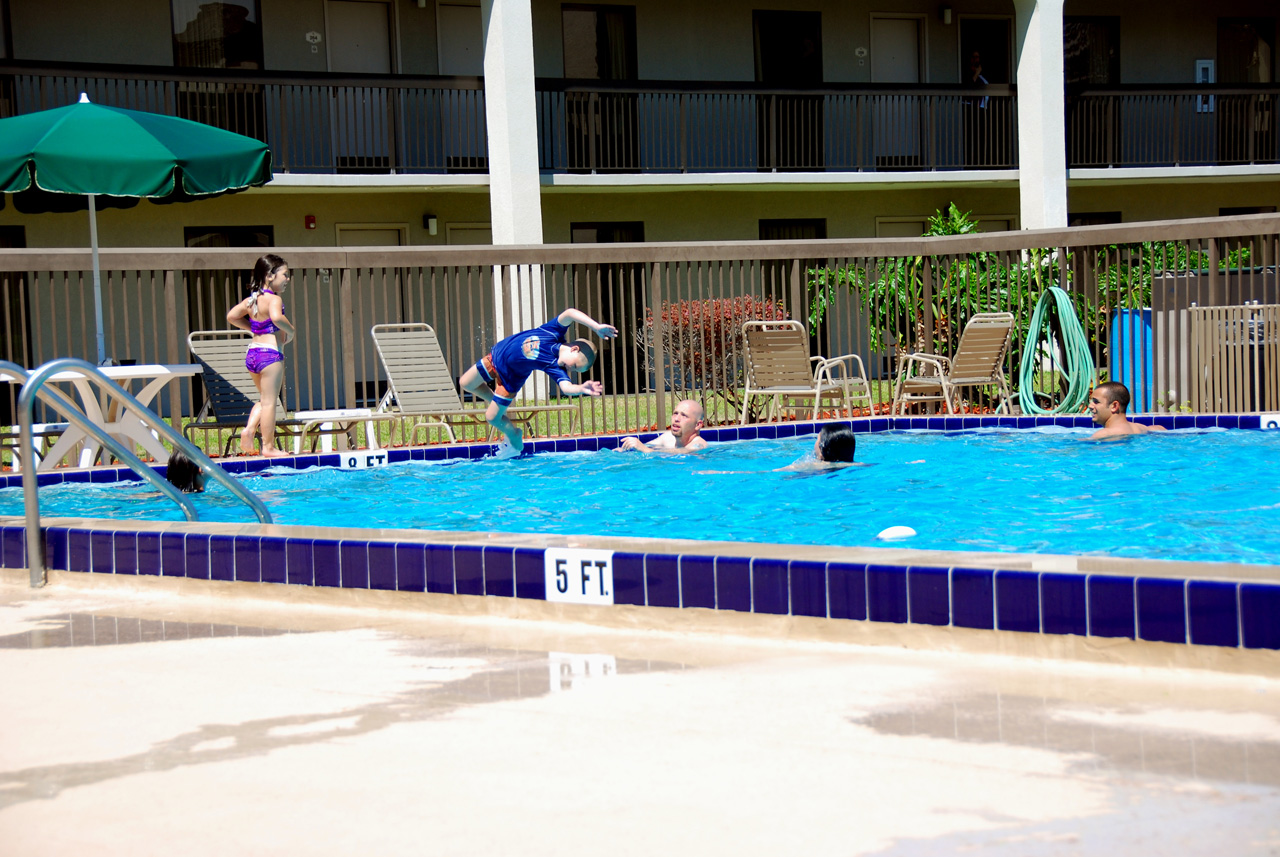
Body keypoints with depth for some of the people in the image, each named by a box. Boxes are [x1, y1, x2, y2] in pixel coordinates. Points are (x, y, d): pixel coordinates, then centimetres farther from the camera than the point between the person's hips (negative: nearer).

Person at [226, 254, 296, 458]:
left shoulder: (251, 300, 12)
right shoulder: (273, 299, -13)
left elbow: (231, 316, 19)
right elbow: (276, 317, -33)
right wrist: (290, 330, -16)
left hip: (252, 353, 8)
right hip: (270, 353, -8)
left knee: (265, 399, 22)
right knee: (269, 401, -3)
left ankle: (249, 429, 5)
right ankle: (269, 447, 0)